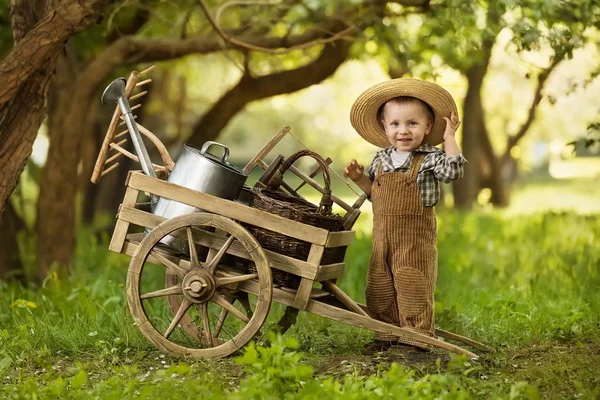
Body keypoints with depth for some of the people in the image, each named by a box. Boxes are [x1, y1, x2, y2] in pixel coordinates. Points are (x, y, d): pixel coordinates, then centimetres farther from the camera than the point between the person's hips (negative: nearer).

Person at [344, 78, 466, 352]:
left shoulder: (429, 158, -8)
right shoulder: (382, 159, 8)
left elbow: (453, 171, -26)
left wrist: (449, 138, -23)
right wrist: (358, 177, 4)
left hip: (415, 239, -6)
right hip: (383, 237, 6)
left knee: (412, 287, -2)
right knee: (379, 289, 11)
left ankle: (416, 337, 9)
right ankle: (388, 335, 24)